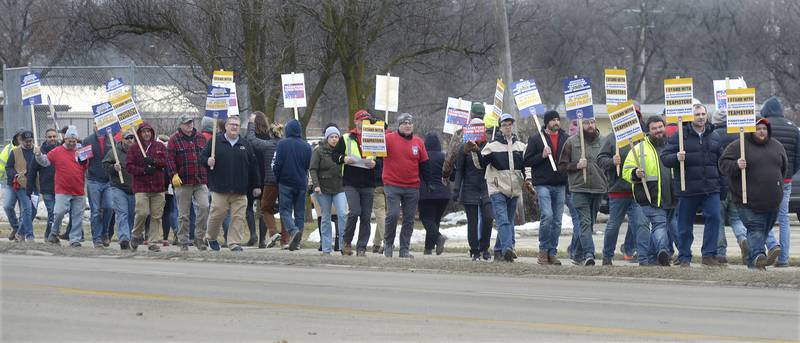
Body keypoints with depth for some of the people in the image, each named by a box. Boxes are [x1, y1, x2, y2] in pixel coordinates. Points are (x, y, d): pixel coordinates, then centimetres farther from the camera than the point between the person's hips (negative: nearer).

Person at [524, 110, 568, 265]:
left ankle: (552, 253, 11)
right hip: (543, 184, -4)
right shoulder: (536, 139, 2)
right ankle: (543, 250, -3)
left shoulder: (566, 139, 11)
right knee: (547, 215, -16)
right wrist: (542, 155, -15)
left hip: (560, 185, 4)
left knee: (557, 220, 4)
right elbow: (527, 161, 0)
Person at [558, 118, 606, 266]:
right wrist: (576, 165, -12)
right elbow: (562, 165, 5)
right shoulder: (572, 142, 2)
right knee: (585, 222, -14)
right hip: (579, 188, -4)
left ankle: (576, 253, 23)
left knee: (589, 223, 11)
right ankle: (588, 254, -20)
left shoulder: (602, 142, 9)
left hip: (598, 188, 4)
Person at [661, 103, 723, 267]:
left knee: (714, 217, -13)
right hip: (688, 189, -2)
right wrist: (676, 158, -22)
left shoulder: (714, 136, 13)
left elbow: (721, 160, 23)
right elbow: (665, 157, -3)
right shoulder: (680, 135, 0)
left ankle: (709, 254, -6)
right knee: (685, 224, 4)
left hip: (711, 187, 2)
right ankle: (684, 258, 14)